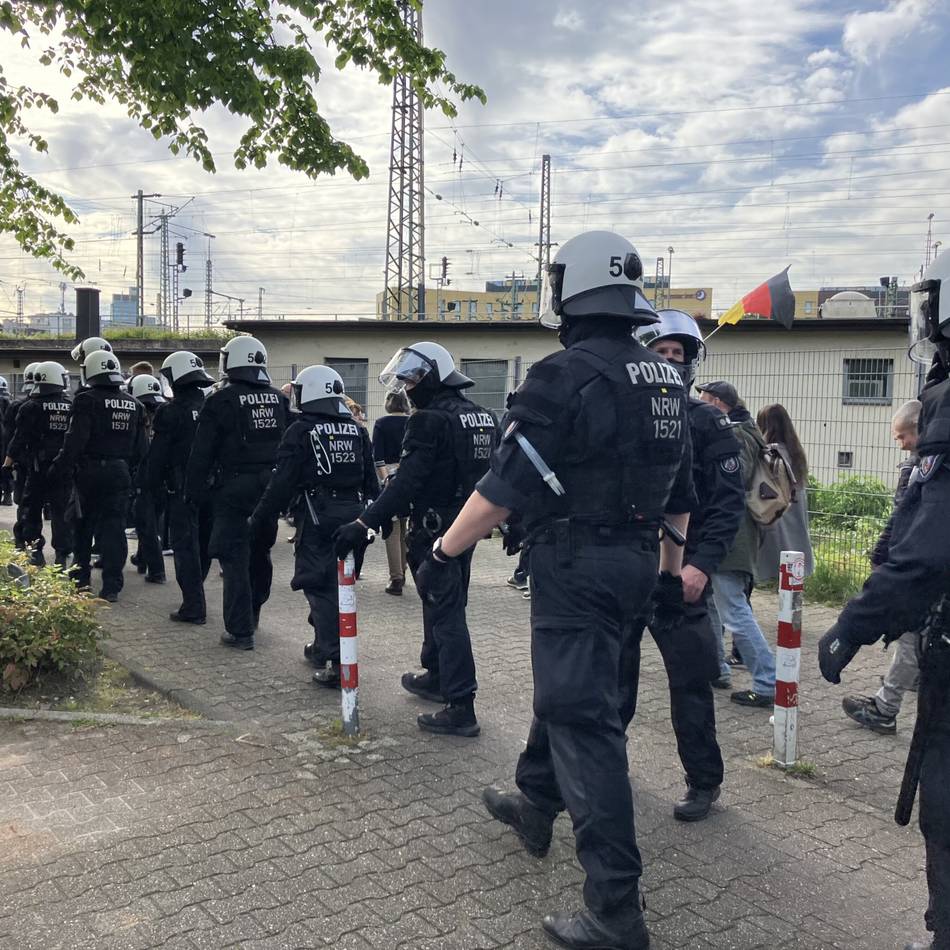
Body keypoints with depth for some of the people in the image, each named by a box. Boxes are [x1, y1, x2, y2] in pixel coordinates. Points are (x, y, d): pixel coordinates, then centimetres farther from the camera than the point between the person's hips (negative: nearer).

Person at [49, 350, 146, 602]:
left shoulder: (87, 400, -10)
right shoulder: (134, 405, 8)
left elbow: (75, 441, -16)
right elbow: (139, 448, 10)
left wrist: (61, 468, -11)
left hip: (90, 472, -3)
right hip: (120, 473, 4)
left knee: (83, 527, 13)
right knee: (114, 528, 3)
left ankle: (80, 578, 24)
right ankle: (111, 586, 0)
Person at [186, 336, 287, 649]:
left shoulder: (221, 401, -9)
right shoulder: (279, 400, 7)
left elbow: (202, 453, -8)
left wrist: (192, 491, 0)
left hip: (234, 487, -5)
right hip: (271, 488, 5)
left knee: (235, 558, 0)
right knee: (260, 553, 19)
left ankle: (240, 631, 1)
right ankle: (252, 614, 35)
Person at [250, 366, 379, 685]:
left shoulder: (301, 431, -7)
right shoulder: (357, 431, 10)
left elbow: (282, 483, -10)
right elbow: (371, 481, 11)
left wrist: (258, 520, -3)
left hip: (317, 516, -6)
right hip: (352, 514, 6)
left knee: (321, 587, -2)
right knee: (337, 583, 18)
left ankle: (336, 662, -8)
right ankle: (323, 646, 34)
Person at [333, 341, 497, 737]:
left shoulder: (431, 420, -17)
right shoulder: (482, 417, 9)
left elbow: (406, 482, -25)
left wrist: (365, 524, -26)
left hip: (435, 531, -9)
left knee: (445, 613, -6)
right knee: (444, 604, 22)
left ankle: (461, 708, -4)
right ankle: (436, 676, 39)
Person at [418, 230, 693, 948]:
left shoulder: (565, 377, -17)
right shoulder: (667, 380, 8)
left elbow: (505, 487, -19)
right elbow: (681, 493, 16)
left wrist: (445, 552, -9)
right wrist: (673, 566, 26)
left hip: (574, 564, -9)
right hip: (636, 563, 9)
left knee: (583, 718, -3)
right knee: (565, 685, 25)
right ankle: (535, 805, 46)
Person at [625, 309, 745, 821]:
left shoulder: (708, 423, -2)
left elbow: (728, 502, -8)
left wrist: (702, 564, -18)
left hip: (678, 573, -3)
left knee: (690, 679, 3)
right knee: (614, 670, 15)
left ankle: (703, 781, 18)